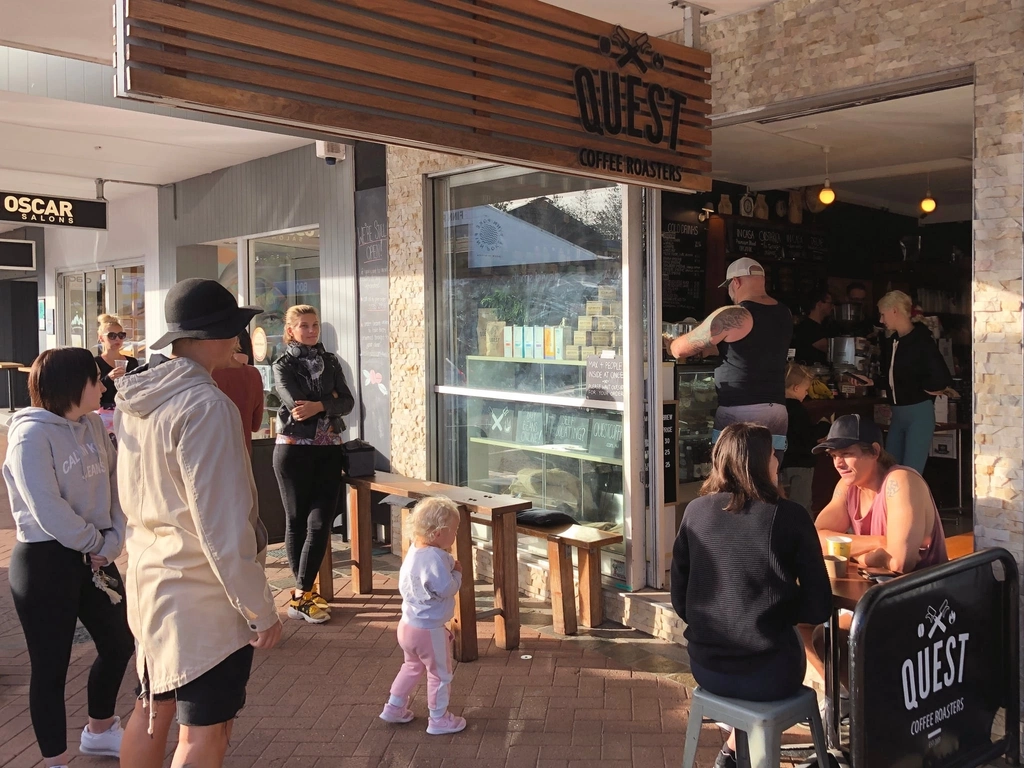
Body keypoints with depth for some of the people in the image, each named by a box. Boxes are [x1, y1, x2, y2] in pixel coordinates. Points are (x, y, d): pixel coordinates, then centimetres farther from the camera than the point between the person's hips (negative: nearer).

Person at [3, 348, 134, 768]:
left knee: (119, 644, 20)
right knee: (51, 666, 4)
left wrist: (112, 542, -9)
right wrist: (96, 542, -11)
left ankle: (99, 731, 42)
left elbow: (117, 484, 2)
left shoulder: (93, 425, 4)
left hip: (92, 556, 8)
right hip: (46, 561, -8)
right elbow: (48, 510, -23)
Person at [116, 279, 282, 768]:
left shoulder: (136, 399, 4)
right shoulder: (204, 405, -22)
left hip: (149, 583, 8)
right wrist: (260, 608, -15)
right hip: (204, 597, -8)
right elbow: (221, 525, -23)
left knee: (152, 710, 21)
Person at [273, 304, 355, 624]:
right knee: (297, 522, 5)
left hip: (329, 451, 3)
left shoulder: (330, 362, 11)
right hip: (294, 450, -3)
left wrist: (318, 405, -17)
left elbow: (347, 402, -2)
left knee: (320, 523, -4)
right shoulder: (283, 365, 0)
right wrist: (330, 402, -9)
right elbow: (296, 404, -16)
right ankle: (301, 596, 14)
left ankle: (302, 594, 5)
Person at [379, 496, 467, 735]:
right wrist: (457, 573, -9)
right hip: (429, 630, -9)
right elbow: (446, 589, -28)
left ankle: (394, 708, 38)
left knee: (412, 666, 29)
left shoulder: (415, 550, 2)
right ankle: (439, 719, 24)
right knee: (440, 674, 10)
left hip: (408, 624, 9)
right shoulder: (434, 557, -28)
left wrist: (450, 565, -1)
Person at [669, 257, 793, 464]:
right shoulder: (784, 314, 11)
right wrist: (709, 347, 32)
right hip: (776, 412, 7)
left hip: (740, 412, -7)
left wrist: (671, 344, 21)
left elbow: (680, 349, -2)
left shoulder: (732, 316, -10)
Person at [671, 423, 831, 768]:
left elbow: (680, 600, 4)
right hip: (767, 674, -3)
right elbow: (818, 608, -7)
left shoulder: (695, 511, -2)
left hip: (705, 668, 4)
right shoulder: (790, 516, -10)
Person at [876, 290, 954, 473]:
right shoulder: (890, 342, 9)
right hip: (897, 414, 8)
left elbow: (941, 379, -23)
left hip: (919, 413, -8)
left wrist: (920, 389, -7)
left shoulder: (921, 341, -15)